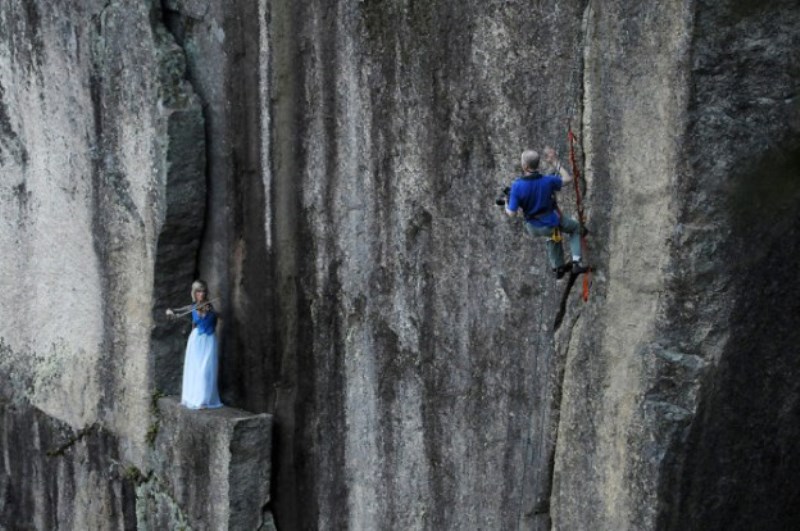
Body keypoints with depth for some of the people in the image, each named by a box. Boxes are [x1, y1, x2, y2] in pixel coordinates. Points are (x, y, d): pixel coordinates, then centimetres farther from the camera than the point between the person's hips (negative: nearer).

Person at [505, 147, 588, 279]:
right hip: (552, 221, -2)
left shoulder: (517, 186, -28)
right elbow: (568, 179, -5)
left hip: (534, 228, 2)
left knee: (553, 234, 38)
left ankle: (558, 267, 43)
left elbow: (512, 213, -20)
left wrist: (507, 208, 2)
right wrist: (555, 162, -2)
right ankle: (576, 262, 17)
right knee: (575, 227, 30)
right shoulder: (547, 181, -25)